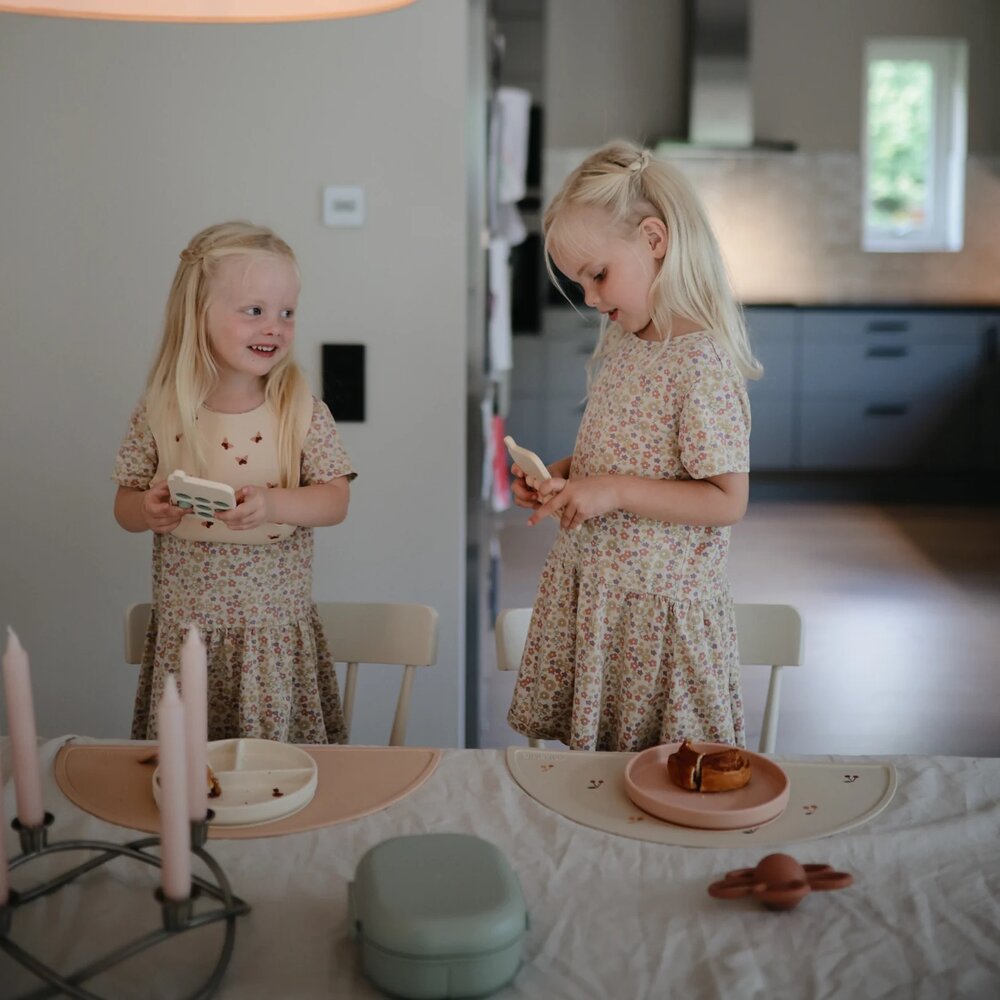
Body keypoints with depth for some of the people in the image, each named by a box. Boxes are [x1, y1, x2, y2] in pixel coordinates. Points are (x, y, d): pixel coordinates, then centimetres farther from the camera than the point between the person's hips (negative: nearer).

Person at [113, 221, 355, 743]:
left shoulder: (304, 412, -6)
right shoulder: (159, 414, -3)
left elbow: (336, 500, -7)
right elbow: (124, 504, 5)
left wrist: (273, 504, -24)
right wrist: (148, 511, -17)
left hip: (276, 636, -1)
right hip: (184, 635, 1)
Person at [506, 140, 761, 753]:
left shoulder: (702, 362, -20)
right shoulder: (619, 339, 6)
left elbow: (727, 502, -21)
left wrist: (615, 490, -23)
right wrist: (563, 476, 2)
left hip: (658, 607, -7)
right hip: (588, 589, 8)